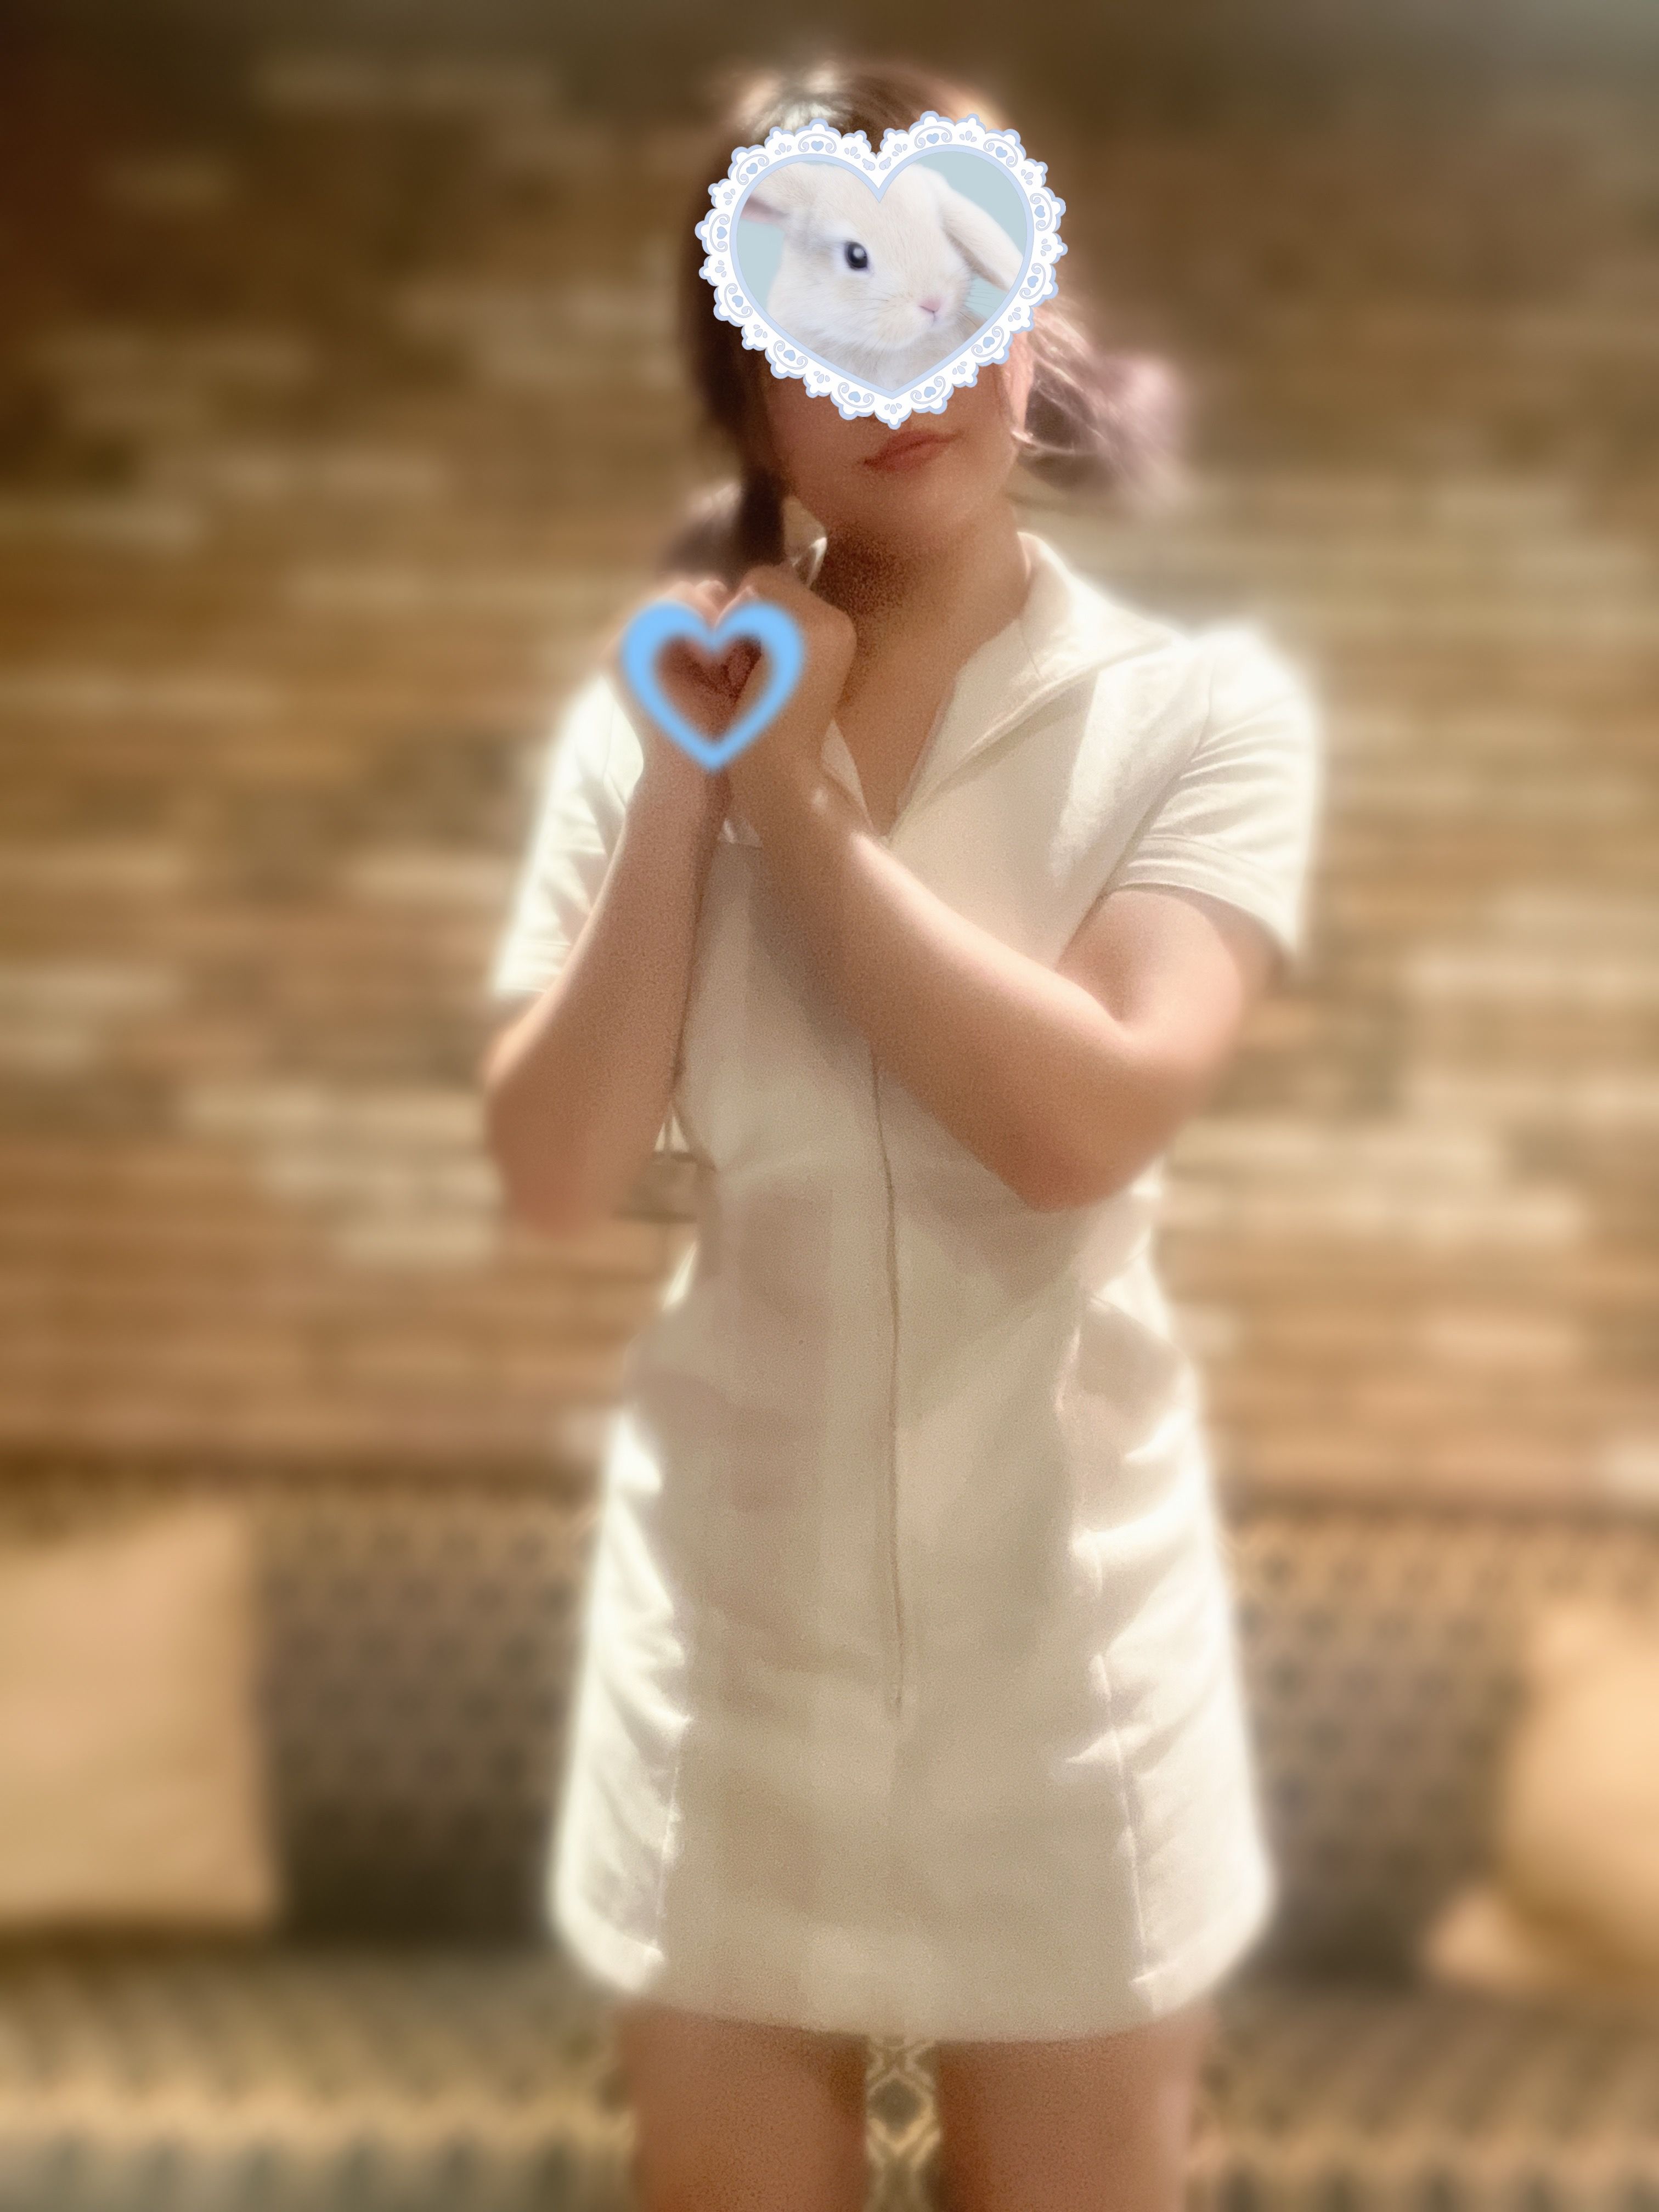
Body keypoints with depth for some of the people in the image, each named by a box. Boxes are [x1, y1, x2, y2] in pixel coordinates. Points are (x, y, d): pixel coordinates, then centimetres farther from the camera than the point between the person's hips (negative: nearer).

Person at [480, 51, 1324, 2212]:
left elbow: (1088, 1118, -23)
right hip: (738, 1618, 2)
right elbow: (557, 1172, -10)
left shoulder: (1202, 707, -8)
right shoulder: (658, 717, -2)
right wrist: (684, 782, -15)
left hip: (1067, 1624, -1)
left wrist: (800, 801, -16)